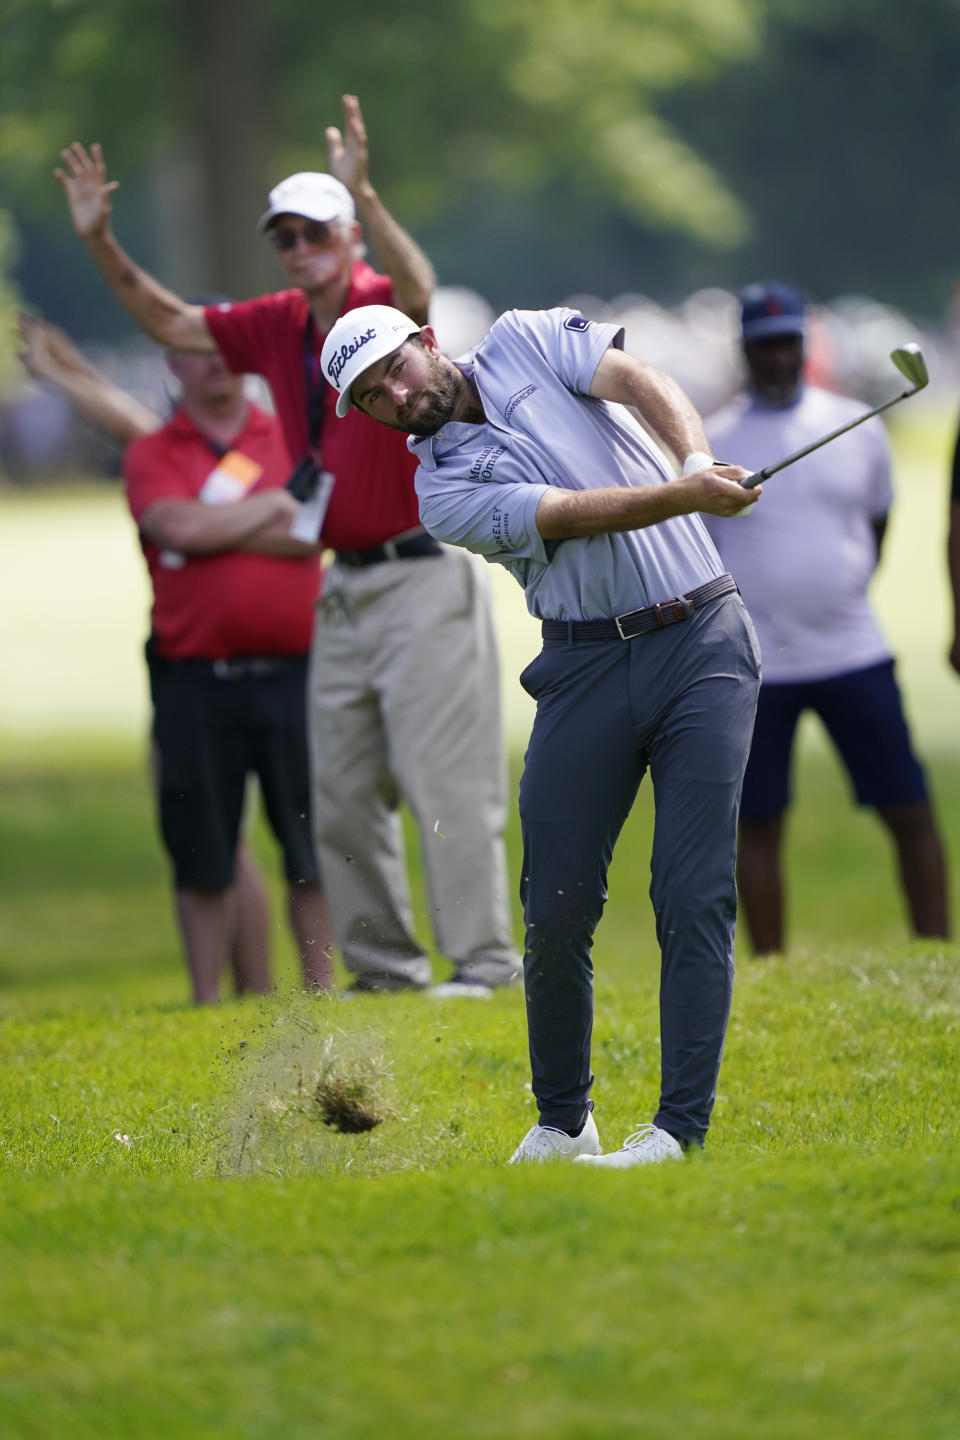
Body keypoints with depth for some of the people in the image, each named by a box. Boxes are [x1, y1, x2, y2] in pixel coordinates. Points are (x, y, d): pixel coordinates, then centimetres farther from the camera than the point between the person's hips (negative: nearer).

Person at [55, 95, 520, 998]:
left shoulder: (381, 308, -10)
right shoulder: (278, 327, 11)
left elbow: (416, 288, -34)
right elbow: (170, 323, 20)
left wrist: (364, 196, -48)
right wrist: (100, 243, 9)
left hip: (423, 577, -8)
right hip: (344, 587, 8)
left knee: (444, 780, -9)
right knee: (341, 793, 9)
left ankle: (485, 962, -6)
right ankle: (383, 968, 16)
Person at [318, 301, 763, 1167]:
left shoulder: (527, 341, 9)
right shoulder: (443, 493, 2)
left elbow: (641, 383, -7)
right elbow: (570, 512, -14)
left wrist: (699, 459, -28)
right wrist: (689, 494, -29)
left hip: (700, 637, -1)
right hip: (586, 664, 1)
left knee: (694, 894, -9)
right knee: (558, 907, -2)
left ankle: (681, 1128, -9)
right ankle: (561, 1121, 15)